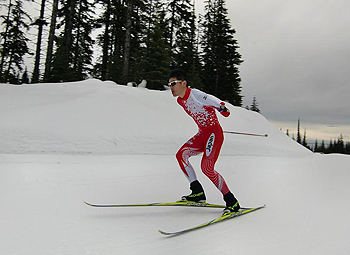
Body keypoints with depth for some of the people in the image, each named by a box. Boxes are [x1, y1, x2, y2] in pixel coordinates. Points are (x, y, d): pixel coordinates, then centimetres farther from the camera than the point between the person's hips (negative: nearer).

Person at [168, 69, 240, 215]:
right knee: (181, 155, -8)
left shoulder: (194, 94, -15)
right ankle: (198, 192, 0)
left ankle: (232, 202, -1)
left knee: (206, 168, -17)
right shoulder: (180, 101, 10)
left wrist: (221, 106, -49)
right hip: (202, 133, 8)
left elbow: (209, 99, -33)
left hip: (214, 132, -8)